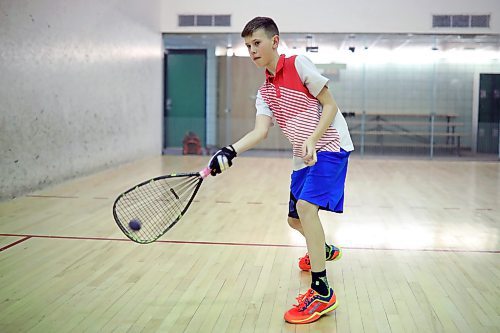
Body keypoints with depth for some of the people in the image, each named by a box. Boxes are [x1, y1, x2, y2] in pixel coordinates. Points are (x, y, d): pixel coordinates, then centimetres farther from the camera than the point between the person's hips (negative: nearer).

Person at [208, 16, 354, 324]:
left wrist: (312, 139, -25)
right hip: (304, 158, 8)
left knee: (306, 206, -25)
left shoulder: (298, 65, -9)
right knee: (295, 218, 15)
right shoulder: (265, 92, 9)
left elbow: (330, 105, -11)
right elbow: (261, 131, -7)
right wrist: (231, 152, -24)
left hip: (330, 146, -8)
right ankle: (325, 250, 50)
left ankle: (322, 293, -17)